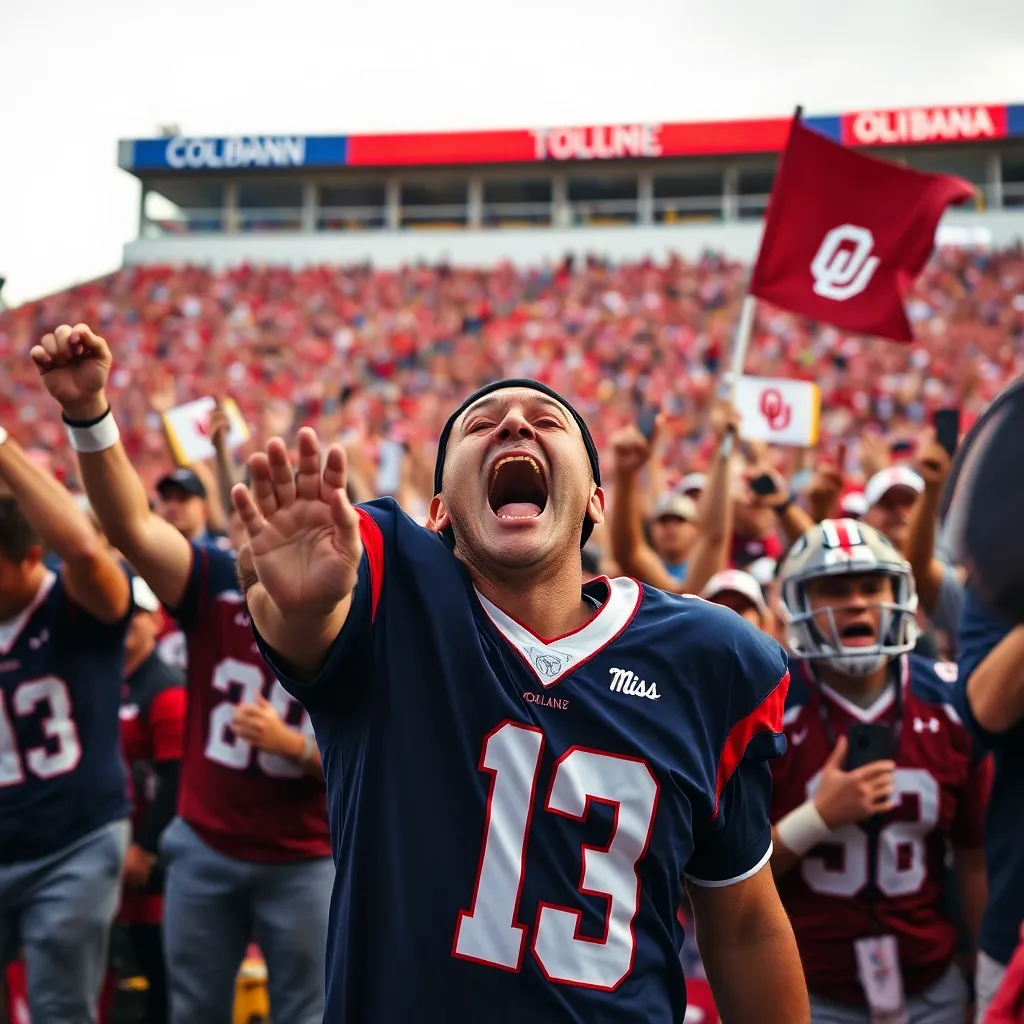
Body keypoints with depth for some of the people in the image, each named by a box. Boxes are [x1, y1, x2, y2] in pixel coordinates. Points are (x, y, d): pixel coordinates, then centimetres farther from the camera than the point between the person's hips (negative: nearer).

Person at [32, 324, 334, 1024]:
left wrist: (294, 744, -21)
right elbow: (131, 527, -26)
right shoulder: (215, 586, -8)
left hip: (306, 862, -2)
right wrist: (88, 410, -40)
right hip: (204, 848, 2)